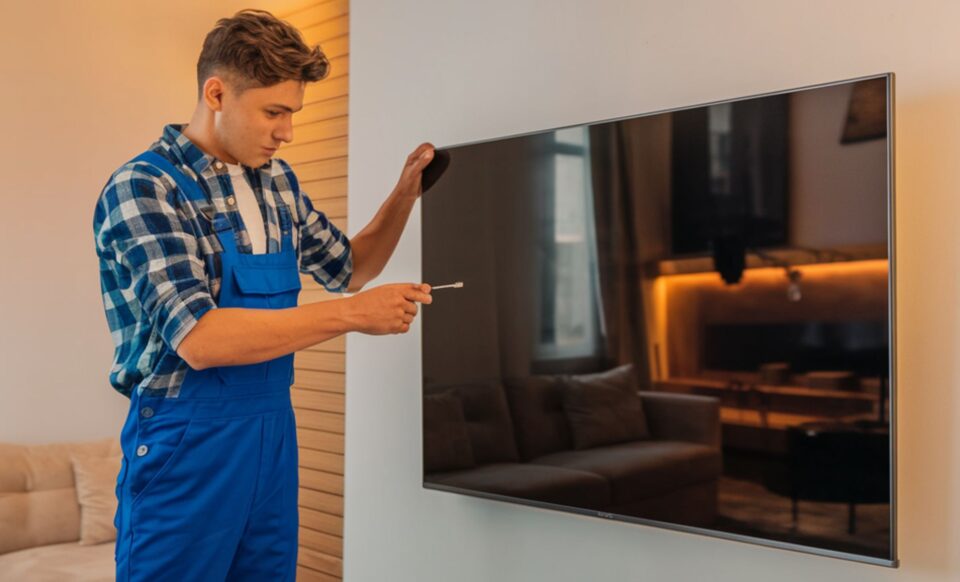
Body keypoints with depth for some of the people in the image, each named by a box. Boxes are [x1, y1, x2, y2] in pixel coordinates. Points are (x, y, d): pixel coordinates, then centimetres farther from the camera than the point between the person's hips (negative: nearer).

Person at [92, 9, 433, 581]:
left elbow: (347, 268, 20)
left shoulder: (277, 180, 7)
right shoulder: (143, 187, -15)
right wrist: (353, 314, -25)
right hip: (189, 442, -6)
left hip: (275, 430, 7)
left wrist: (405, 194, 5)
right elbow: (198, 339, -26)